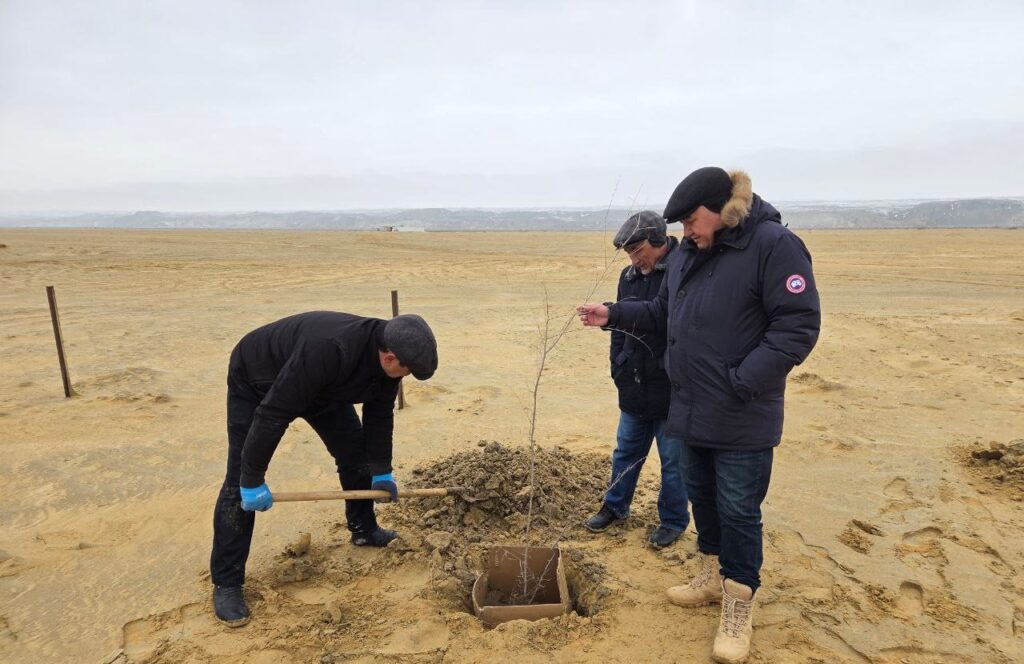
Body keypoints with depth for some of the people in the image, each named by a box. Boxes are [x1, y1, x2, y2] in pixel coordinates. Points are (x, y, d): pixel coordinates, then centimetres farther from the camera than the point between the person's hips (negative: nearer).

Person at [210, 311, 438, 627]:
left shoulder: (385, 355, -20)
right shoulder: (328, 350, -46)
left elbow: (379, 414, -3)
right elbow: (272, 414, -39)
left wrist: (382, 471, 3)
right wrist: (253, 479, -30)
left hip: (321, 384, 7)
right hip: (257, 380, -7)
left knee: (355, 449, 4)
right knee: (240, 481, -10)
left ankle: (364, 530, 26)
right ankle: (226, 584, 3)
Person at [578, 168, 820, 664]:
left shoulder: (774, 245, -15)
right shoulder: (688, 252, 8)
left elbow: (799, 326, -19)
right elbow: (663, 312, 18)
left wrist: (741, 383, -23)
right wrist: (614, 315, 6)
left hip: (743, 418, -7)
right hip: (691, 408, 7)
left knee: (738, 509, 3)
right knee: (701, 494, 18)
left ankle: (738, 610, 21)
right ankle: (712, 578, 39)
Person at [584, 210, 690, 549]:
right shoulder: (629, 275, 6)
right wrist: (618, 367, 9)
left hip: (672, 391, -6)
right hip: (634, 388, 6)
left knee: (673, 461, 10)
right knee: (625, 451, 20)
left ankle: (673, 520, 29)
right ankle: (615, 506, 38)